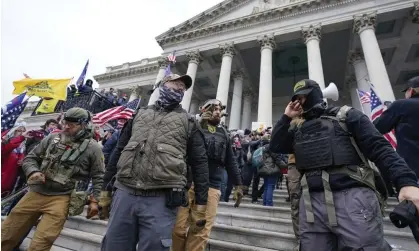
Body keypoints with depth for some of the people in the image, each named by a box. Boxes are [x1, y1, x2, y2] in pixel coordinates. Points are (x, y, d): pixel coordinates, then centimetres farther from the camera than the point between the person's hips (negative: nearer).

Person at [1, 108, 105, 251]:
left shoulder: (92, 147, -5)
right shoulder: (52, 138, 7)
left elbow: (98, 177, -2)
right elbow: (30, 158, 15)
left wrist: (95, 200, -11)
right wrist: (33, 171, -7)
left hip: (60, 198, -4)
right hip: (35, 193, 5)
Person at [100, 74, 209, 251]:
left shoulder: (188, 122, 8)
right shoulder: (139, 114, 16)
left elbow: (200, 163, 4)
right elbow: (118, 151, 19)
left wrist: (201, 202, 1)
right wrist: (106, 187, 17)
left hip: (161, 200, -2)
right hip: (124, 194, 3)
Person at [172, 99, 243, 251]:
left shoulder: (224, 134, 17)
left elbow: (231, 162, 19)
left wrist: (238, 184, 17)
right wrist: (198, 124, -10)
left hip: (211, 188, 2)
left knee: (200, 233, 1)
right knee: (178, 229, 1)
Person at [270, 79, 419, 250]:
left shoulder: (346, 116, 6)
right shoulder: (299, 131, 19)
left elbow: (379, 147, -2)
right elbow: (275, 147, 12)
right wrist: (286, 117, 10)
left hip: (352, 197, -4)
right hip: (312, 202, 5)